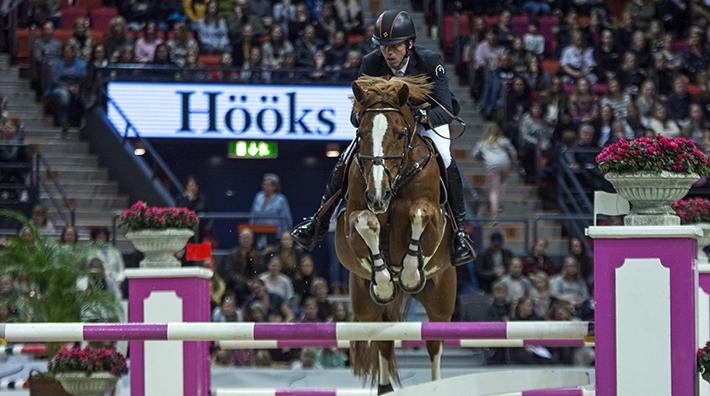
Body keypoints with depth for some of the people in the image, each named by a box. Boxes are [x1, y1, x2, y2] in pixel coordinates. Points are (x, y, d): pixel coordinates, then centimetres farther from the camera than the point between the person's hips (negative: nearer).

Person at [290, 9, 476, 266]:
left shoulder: (430, 62, -29)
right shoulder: (371, 64, -22)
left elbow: (446, 111, -33)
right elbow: (357, 114, -18)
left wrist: (424, 117, -55)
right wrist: (361, 117, -44)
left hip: (427, 121, -2)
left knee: (447, 163, -30)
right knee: (345, 163, -13)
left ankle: (459, 231, -17)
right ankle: (318, 224, 5)